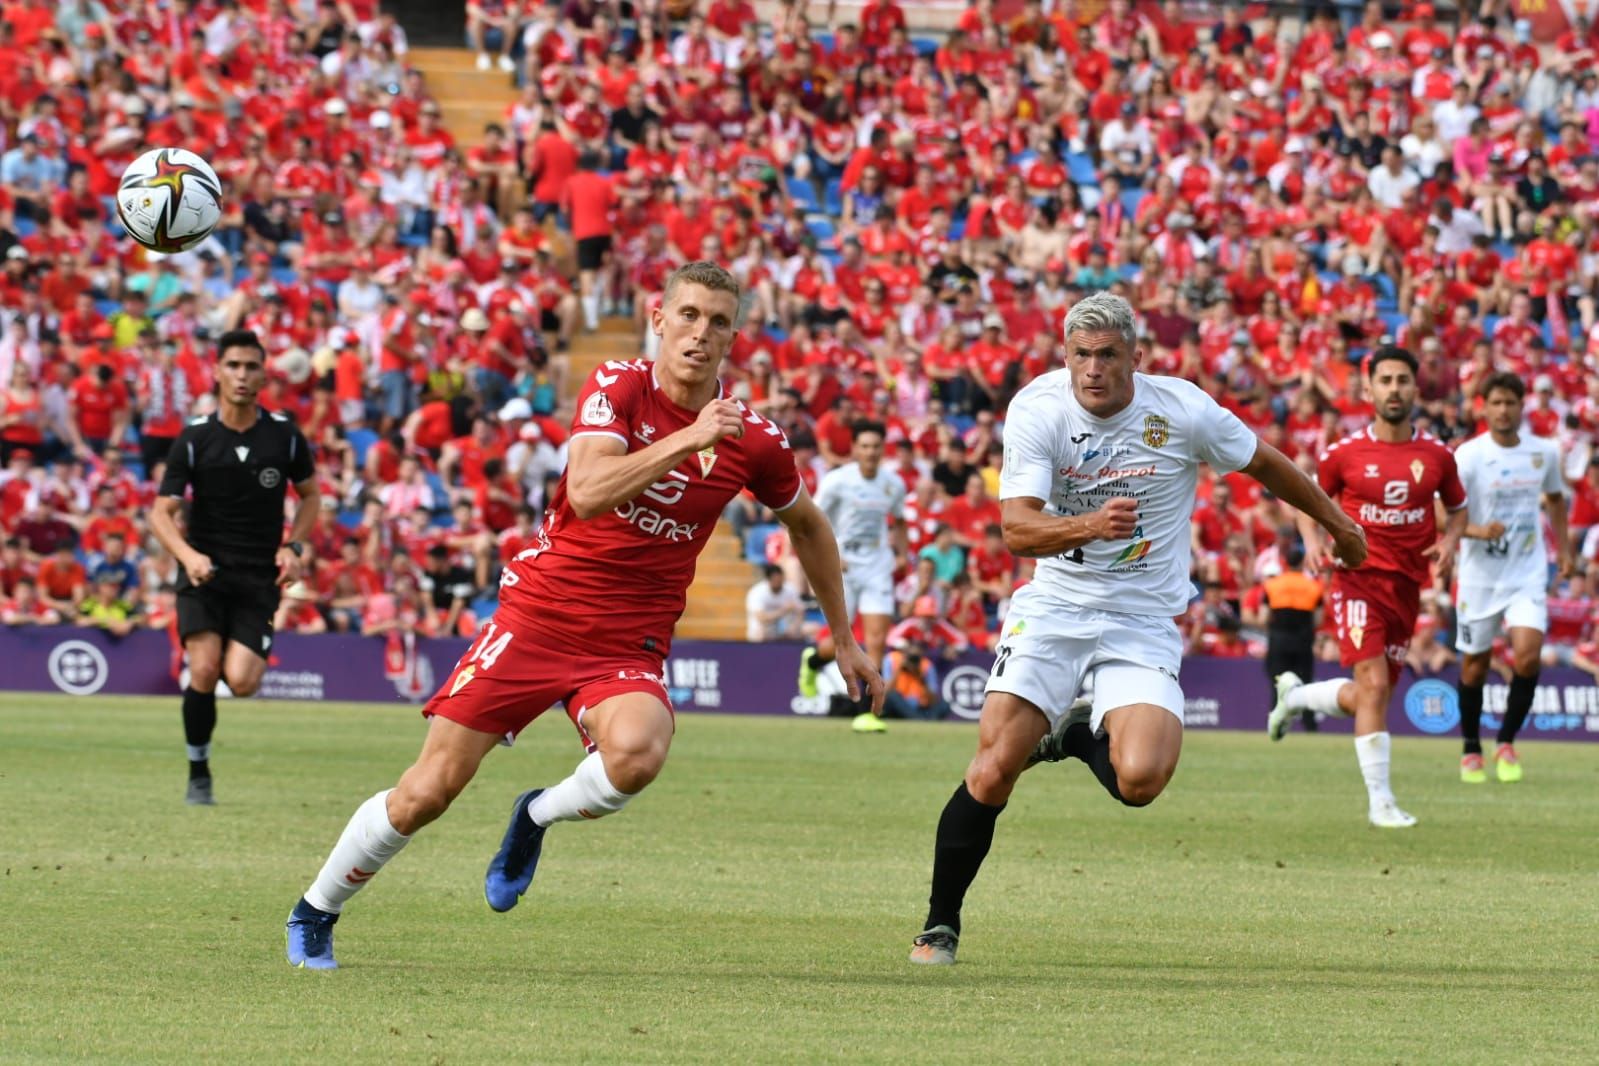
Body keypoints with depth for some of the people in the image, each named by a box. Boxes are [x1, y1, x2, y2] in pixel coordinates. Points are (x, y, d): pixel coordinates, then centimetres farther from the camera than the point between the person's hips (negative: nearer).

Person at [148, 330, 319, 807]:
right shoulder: (194, 438, -3)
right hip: (204, 571, 0)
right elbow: (162, 512, -3)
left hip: (259, 577, 1)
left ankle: (250, 654, 24)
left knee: (241, 681, -16)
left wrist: (293, 546, -1)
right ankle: (198, 776, 0)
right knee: (204, 670, -19)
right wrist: (188, 555, -22)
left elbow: (310, 494, 16)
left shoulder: (285, 435, 1)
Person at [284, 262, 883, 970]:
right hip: (539, 612, -1)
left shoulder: (752, 439, -1)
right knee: (428, 791, -5)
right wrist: (687, 439, -29)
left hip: (629, 644, 1)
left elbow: (808, 525, 18)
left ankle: (539, 817, 1)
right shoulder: (618, 388, -8)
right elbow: (588, 493, -25)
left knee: (635, 757, -33)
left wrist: (844, 638, 22)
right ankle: (314, 915, 19)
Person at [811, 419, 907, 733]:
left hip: (877, 568, 3)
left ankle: (867, 712, -5)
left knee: (877, 640, -8)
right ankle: (812, 660, 35)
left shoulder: (894, 484, 2)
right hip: (843, 566, -3)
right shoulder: (837, 480, -10)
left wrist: (902, 552, 6)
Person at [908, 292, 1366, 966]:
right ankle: (940, 926, 7)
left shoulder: (1181, 410, -9)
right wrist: (1090, 524, -38)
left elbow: (1266, 464, 9)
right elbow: (1017, 529, -19)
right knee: (992, 771, -13)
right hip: (1052, 608, 0)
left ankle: (1082, 733, 14)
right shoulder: (1037, 409, -10)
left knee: (1140, 780, -22)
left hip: (1143, 624, 0)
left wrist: (1337, 524, 23)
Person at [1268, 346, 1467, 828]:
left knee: (1363, 698, 10)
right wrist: (1311, 540, -8)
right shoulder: (1344, 453, -3)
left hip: (1407, 585, 4)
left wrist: (1450, 541, -1)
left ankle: (1295, 694, 41)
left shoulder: (1437, 456, 4)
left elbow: (1458, 506, 19)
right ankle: (1380, 801, -14)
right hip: (1360, 577, -4)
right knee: (1373, 684, -18)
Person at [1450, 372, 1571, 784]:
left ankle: (1507, 743, 2)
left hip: (1528, 575, 2)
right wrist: (1477, 530, -31)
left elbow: (1555, 498, 21)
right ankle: (1471, 749, 26)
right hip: (1480, 576, -1)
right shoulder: (1469, 456, -11)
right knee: (1475, 663, 7)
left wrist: (1564, 549, 17)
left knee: (1528, 656, -16)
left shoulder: (1544, 452, 1)